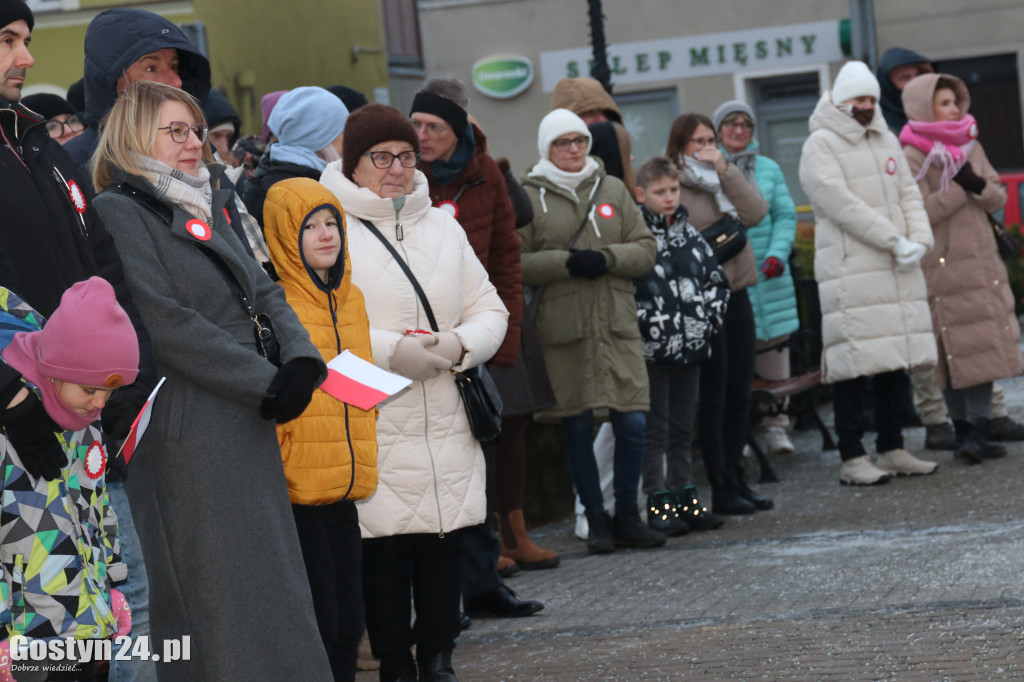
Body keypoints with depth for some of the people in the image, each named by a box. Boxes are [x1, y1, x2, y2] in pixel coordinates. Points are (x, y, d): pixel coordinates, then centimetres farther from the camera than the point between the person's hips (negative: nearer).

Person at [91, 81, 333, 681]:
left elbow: (264, 293, 15)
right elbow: (164, 323, -17)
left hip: (248, 426, 8)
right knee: (211, 595, -5)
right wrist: (267, 382, -15)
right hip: (185, 434, -8)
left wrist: (301, 359, -6)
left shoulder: (212, 208, 18)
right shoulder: (119, 214, -8)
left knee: (271, 582, 10)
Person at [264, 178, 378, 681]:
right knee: (318, 622, -5)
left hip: (346, 487, 7)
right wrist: (275, 467, -13)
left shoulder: (351, 298, 14)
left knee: (348, 622, 9)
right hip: (297, 486, -7)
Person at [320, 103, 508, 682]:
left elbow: (491, 309, 16)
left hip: (446, 425, 5)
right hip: (372, 427, -5)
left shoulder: (444, 226, 17)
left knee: (447, 540, 4)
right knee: (383, 547, -3)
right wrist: (389, 350, -16)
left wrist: (461, 344, -5)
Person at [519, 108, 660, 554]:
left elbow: (646, 249, 9)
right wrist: (565, 263, -16)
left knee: (632, 422, -3)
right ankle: (596, 520, 15)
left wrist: (607, 258, -9)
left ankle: (627, 516, 13)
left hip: (617, 324, 2)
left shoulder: (612, 190, 12)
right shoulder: (529, 196, 3)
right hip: (562, 330, -2)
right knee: (577, 428, 3)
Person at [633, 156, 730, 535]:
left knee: (683, 427, 13)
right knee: (655, 429, -2)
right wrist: (649, 323, -17)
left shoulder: (689, 234, 12)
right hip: (652, 350, -6)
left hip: (691, 347, 6)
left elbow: (717, 278, 19)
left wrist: (711, 316, 6)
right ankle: (658, 503, 2)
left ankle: (684, 496, 20)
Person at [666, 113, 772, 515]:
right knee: (713, 398, -4)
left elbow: (755, 213, -1)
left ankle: (736, 480, 17)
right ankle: (722, 490, 0)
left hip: (735, 294, 7)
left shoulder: (725, 180, 17)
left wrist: (724, 170, -6)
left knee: (739, 395, 9)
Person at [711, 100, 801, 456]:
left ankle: (774, 424, 14)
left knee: (774, 354, 4)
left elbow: (785, 215, 10)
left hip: (767, 278, 3)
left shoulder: (768, 169, 12)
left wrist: (777, 254, -5)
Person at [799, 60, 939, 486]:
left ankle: (892, 450, 16)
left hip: (897, 268, 7)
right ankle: (852, 459, -6)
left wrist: (919, 240, -4)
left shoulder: (886, 141, 17)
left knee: (894, 357, 9)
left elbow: (909, 194, 15)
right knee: (854, 362, -8)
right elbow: (842, 203, -15)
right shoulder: (820, 146, -6)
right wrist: (895, 241, -17)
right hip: (850, 270, -7)